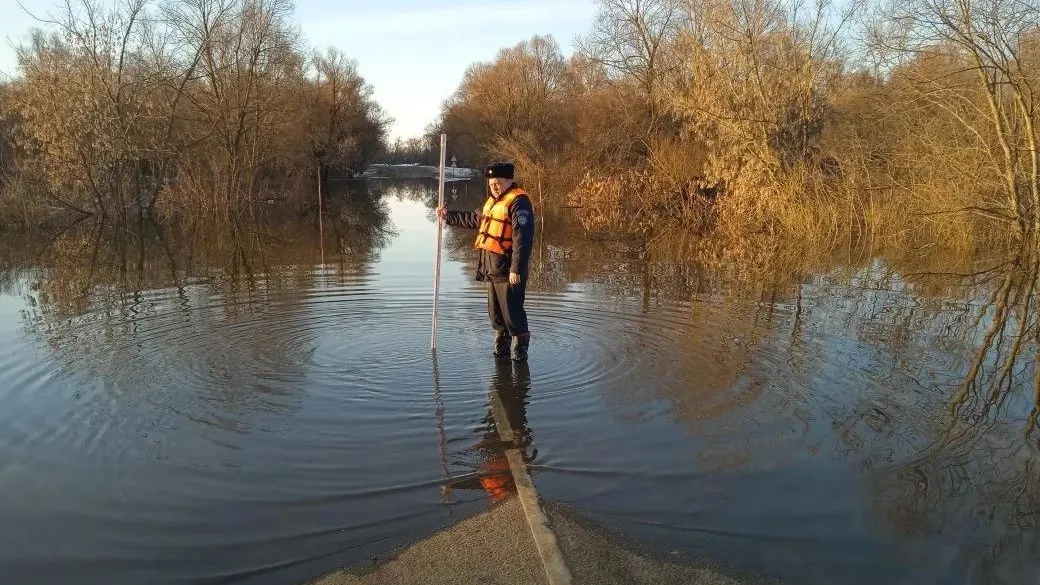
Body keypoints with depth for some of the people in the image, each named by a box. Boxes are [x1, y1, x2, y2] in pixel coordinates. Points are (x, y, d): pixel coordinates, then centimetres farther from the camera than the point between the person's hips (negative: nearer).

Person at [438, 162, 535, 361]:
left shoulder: (518, 202, -14)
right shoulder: (493, 201, 18)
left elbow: (522, 238, -22)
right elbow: (475, 219, 35)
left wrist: (516, 269, -26)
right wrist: (449, 216, 36)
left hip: (507, 268, -10)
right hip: (491, 266, 10)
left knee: (511, 310, -5)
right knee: (495, 310, 17)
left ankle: (521, 347, 8)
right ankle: (501, 346, 30)